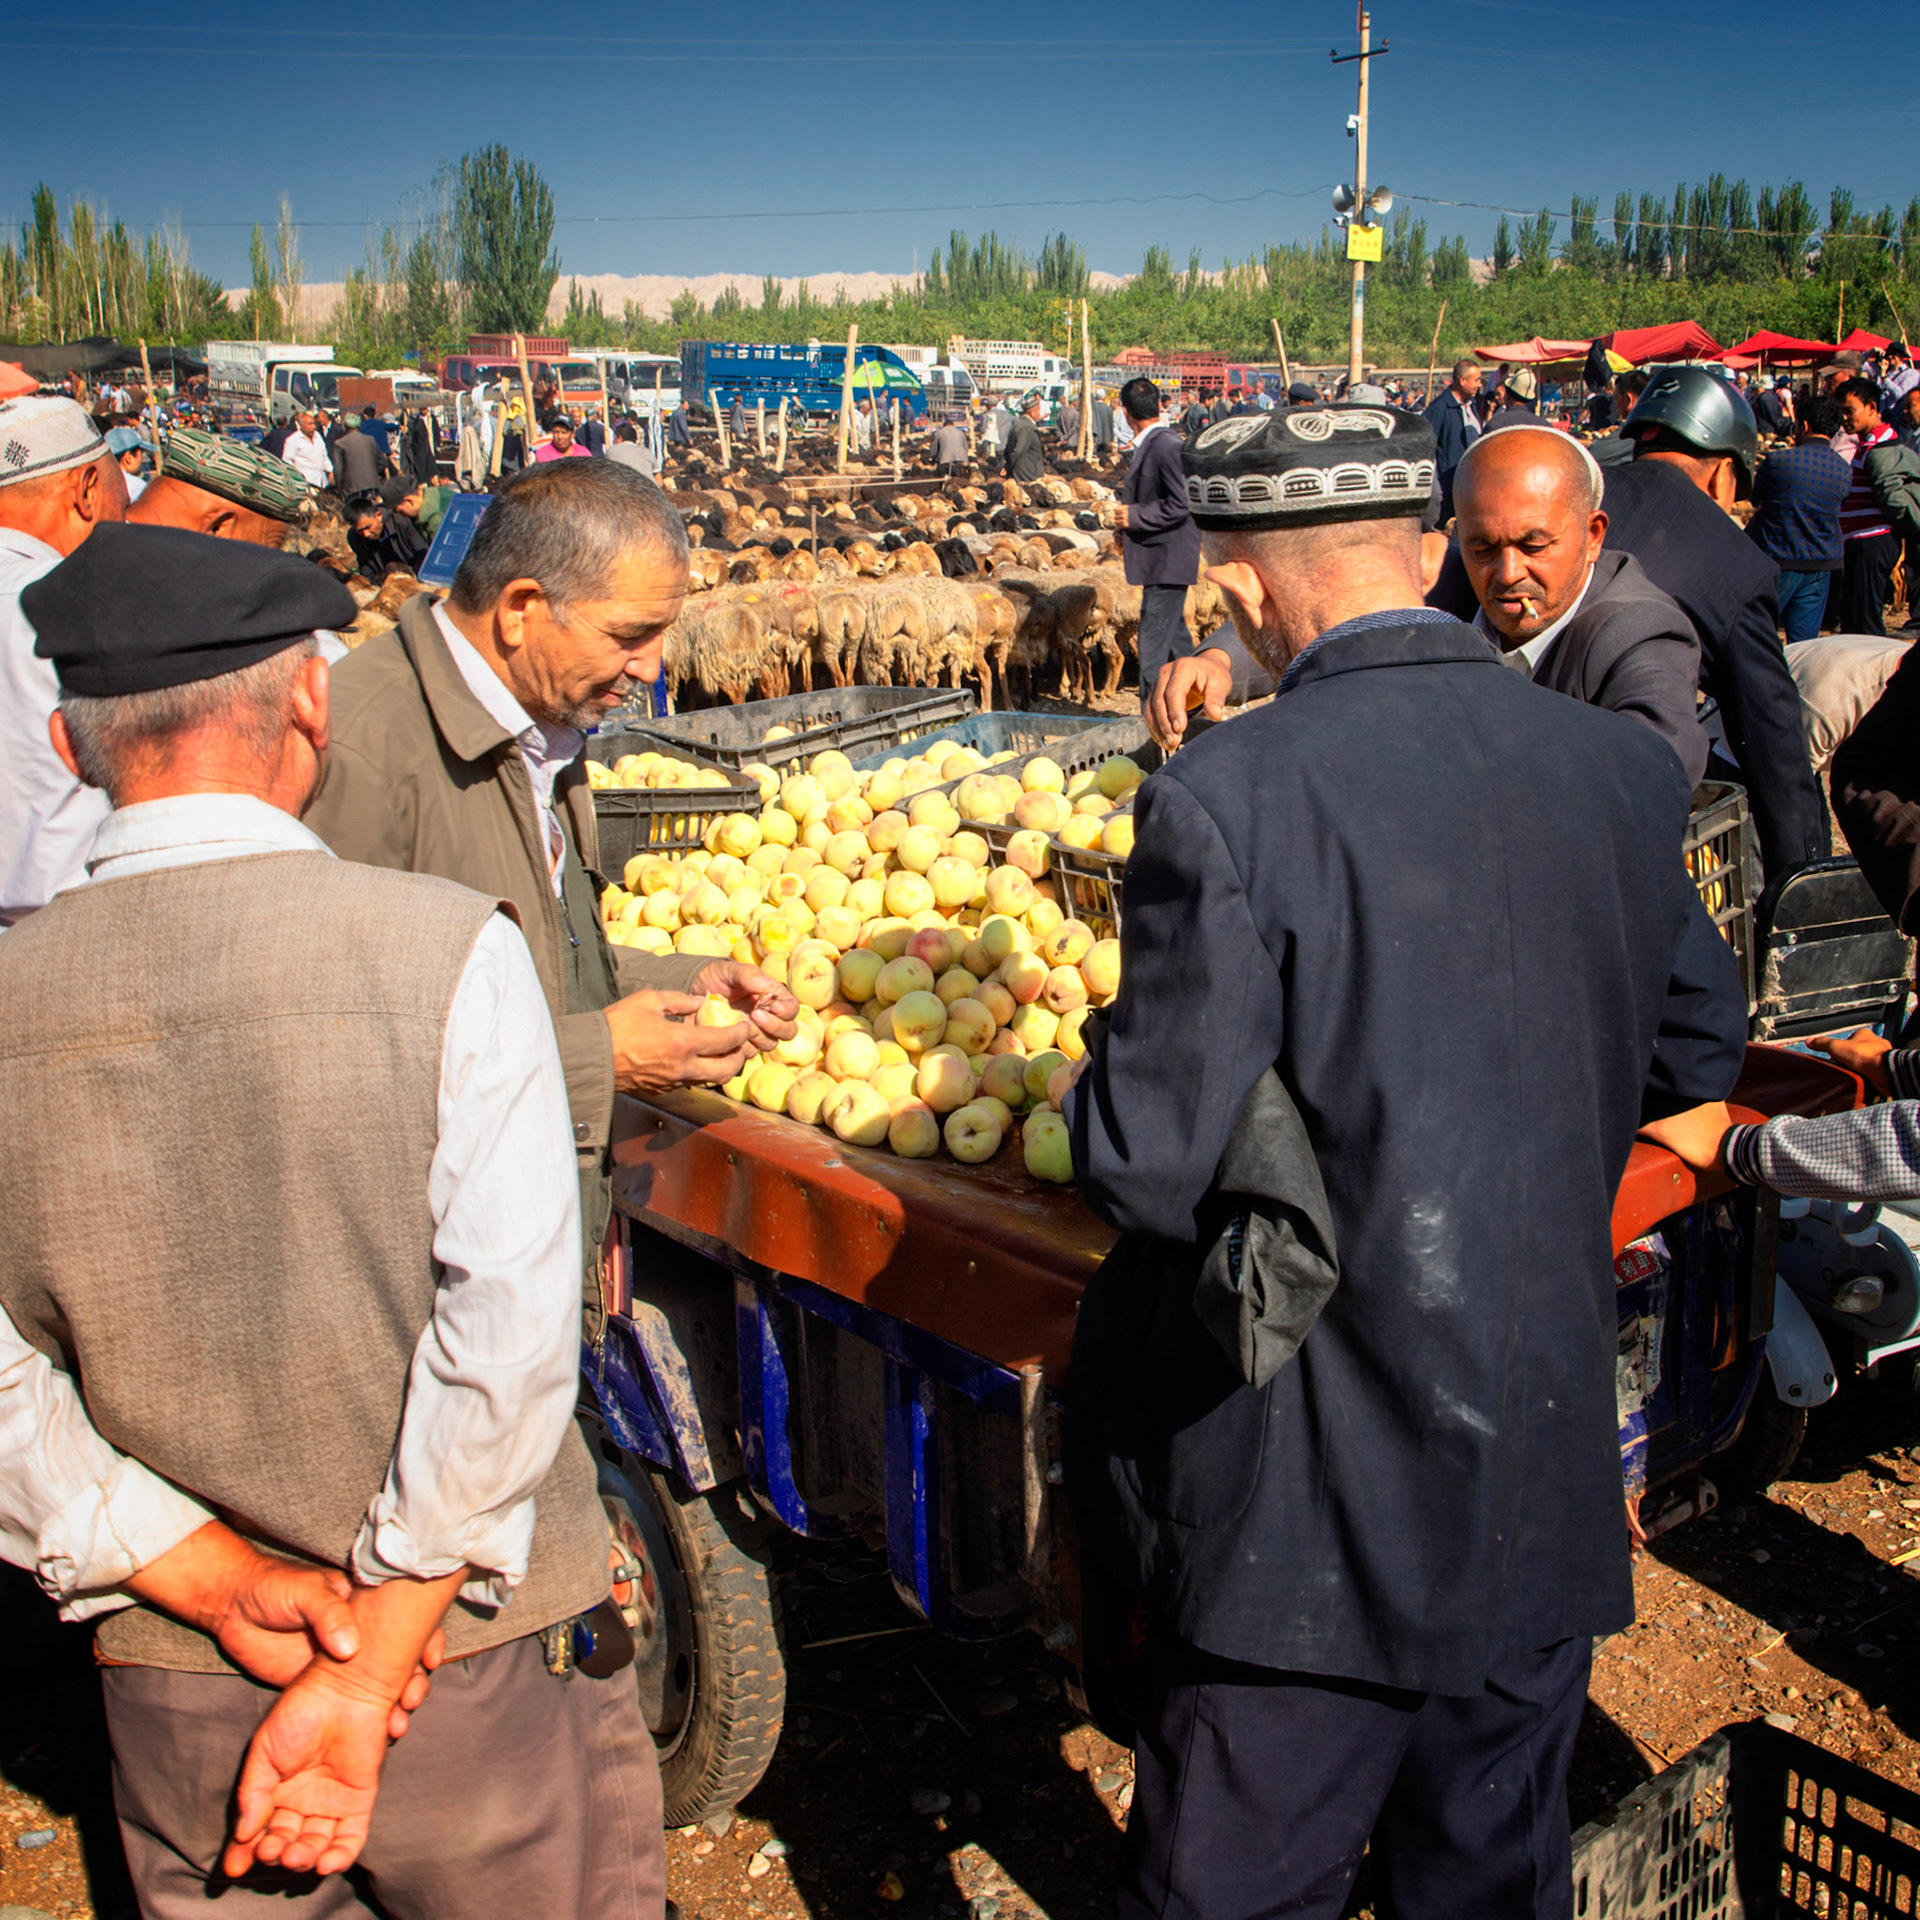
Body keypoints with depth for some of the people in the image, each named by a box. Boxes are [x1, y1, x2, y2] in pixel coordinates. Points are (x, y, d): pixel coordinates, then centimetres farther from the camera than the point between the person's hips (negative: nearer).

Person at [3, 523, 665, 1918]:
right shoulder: (448, 948, -17)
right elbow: (510, 1323, -21)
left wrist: (218, 1584, -8)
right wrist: (374, 1663, -15)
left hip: (171, 1695, 3)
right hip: (479, 1653, -3)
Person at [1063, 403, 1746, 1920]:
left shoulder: (1225, 798, -21)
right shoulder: (1626, 768, -3)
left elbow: (1148, 1163, -20)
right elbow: (1700, 1056, 10)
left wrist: (1098, 1093, 2)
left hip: (1313, 1508, -5)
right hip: (1550, 1479, 5)